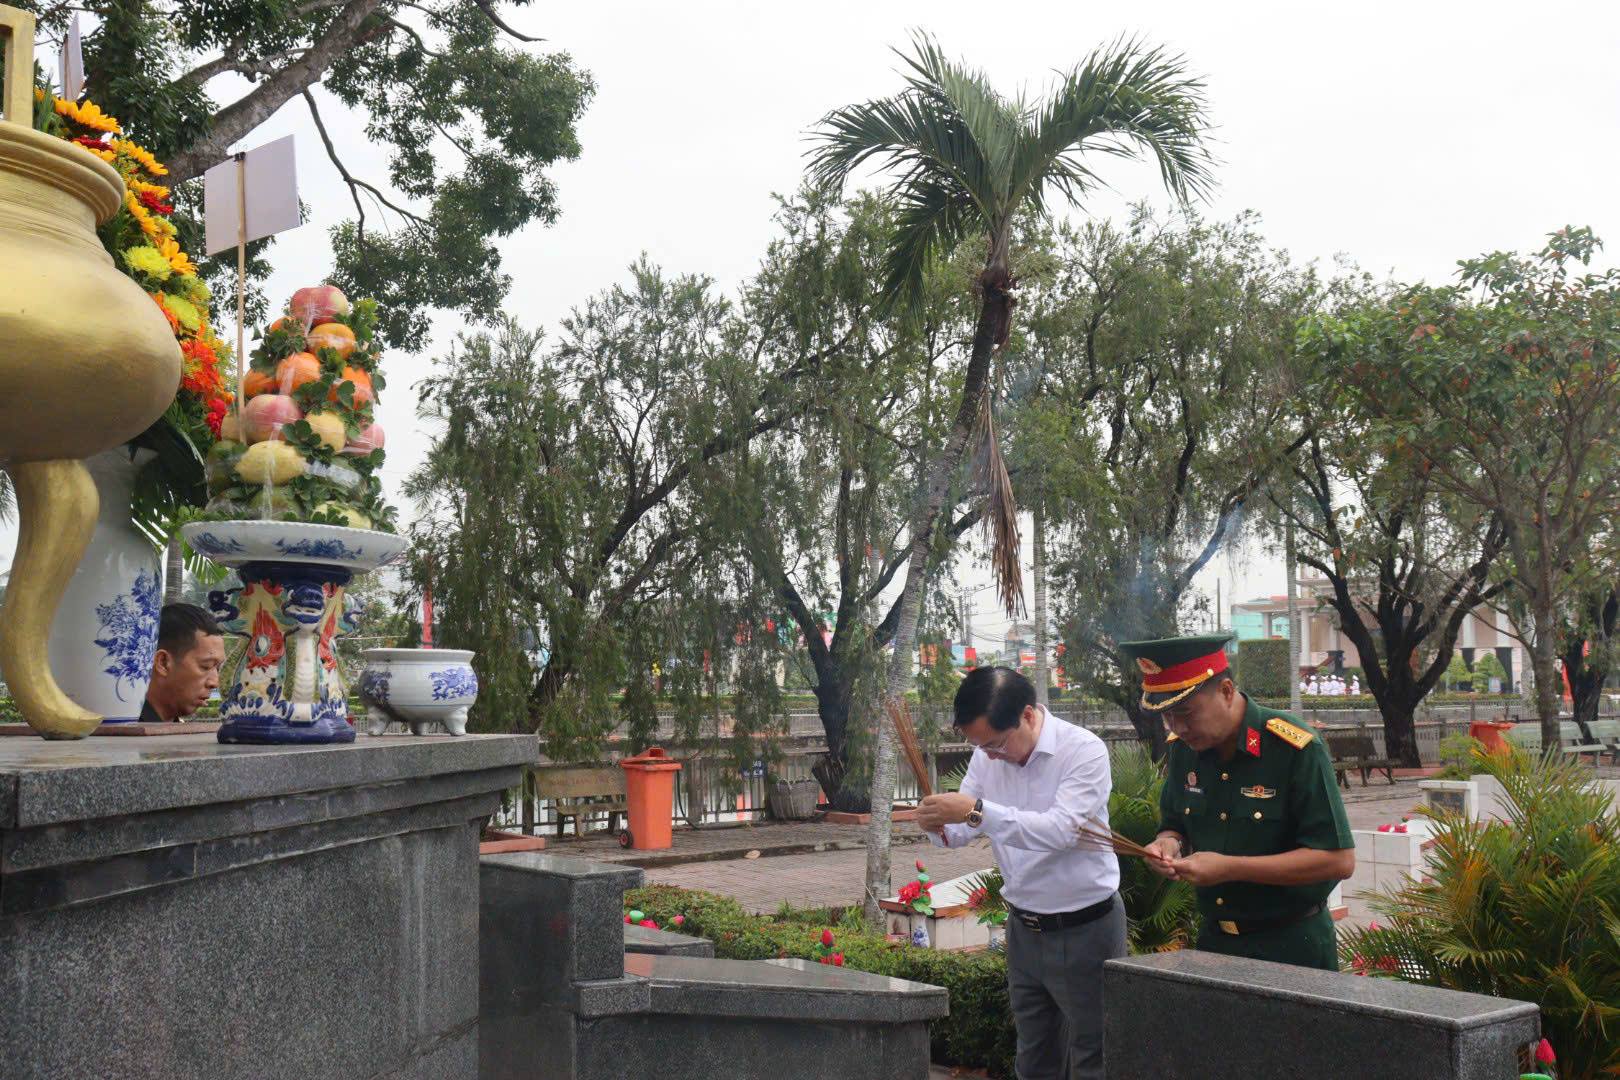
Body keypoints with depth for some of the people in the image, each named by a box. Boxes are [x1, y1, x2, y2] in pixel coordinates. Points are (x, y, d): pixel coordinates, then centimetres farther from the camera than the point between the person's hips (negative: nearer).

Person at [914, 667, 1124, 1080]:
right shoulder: (986, 757, 0)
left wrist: (976, 810, -38)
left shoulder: (1084, 750, -18)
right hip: (1023, 928, 6)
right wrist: (939, 827, -18)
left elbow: (1061, 829, -31)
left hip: (1084, 930, -6)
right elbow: (963, 830, 6)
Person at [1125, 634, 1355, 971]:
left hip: (1292, 947, -5)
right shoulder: (1183, 748, -1)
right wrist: (1169, 845, -11)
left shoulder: (1296, 750, -19)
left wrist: (1229, 868, -24)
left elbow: (1339, 860, -20)